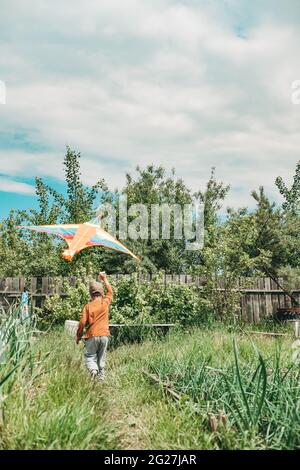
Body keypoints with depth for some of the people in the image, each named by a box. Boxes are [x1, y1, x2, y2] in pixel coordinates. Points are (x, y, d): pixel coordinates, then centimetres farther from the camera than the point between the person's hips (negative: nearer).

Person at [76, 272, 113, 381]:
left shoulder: (88, 306, -4)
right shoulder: (105, 302, 0)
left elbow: (82, 323, -6)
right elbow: (110, 291, 20)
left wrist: (78, 336, 7)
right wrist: (104, 279, 29)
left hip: (92, 336, -2)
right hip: (104, 335, 2)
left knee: (90, 357, 5)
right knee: (101, 358, 13)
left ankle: (93, 370, -20)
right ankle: (101, 376, 9)